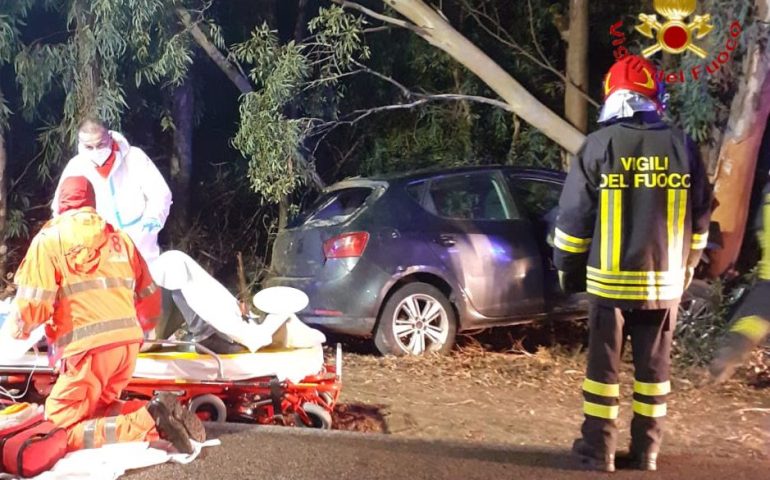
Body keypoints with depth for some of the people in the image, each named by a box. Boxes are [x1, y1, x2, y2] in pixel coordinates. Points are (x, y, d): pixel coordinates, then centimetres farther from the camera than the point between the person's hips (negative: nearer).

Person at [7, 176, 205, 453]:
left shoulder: (50, 239, 5)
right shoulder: (119, 238, 19)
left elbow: (34, 303, -5)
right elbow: (149, 298, 22)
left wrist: (18, 329, 17)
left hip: (89, 348, -6)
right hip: (128, 342, 6)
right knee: (97, 409, 24)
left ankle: (150, 421, -19)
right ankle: (159, 414, -3)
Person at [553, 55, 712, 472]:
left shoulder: (599, 145, -7)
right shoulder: (682, 147, 3)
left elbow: (573, 217, -5)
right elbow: (700, 219, 10)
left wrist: (567, 268, 6)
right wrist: (686, 269, 21)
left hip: (609, 280, -2)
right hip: (665, 281, 3)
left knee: (603, 364, 7)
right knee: (653, 367, 12)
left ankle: (599, 449, 13)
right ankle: (646, 450, 19)